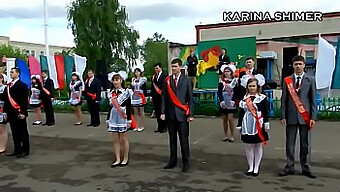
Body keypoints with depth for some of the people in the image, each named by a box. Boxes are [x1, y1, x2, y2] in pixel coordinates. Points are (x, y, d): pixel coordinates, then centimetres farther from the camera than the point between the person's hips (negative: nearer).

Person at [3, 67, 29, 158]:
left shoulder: (22, 85, -6)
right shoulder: (8, 86, 14)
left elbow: (25, 100, -11)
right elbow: (6, 99, 16)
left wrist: (23, 112, -16)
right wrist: (6, 111, 11)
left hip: (19, 113, -7)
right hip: (11, 114, 7)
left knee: (23, 132, 1)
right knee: (15, 133, 11)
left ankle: (25, 151, 9)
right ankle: (17, 150, 19)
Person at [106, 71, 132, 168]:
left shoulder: (126, 92, -5)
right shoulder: (110, 92, 8)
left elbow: (129, 108, -5)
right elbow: (110, 107, 13)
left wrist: (129, 121, -8)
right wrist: (108, 120, 13)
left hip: (123, 118, -4)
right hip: (113, 118, 4)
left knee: (123, 139, 4)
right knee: (115, 140, 6)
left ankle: (125, 159, 16)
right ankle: (118, 159, 14)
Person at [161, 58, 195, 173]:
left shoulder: (187, 80, 1)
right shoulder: (167, 80, 7)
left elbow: (190, 98, 0)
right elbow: (164, 97, 7)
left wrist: (191, 114, -5)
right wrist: (163, 112, -1)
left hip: (182, 114, -2)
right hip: (171, 114, 3)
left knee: (184, 139, -1)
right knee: (172, 139, 10)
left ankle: (186, 163, 9)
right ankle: (172, 161, 20)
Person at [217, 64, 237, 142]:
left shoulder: (234, 81, 1)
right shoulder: (221, 81, 6)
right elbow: (219, 92, 2)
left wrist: (233, 101, -15)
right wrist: (221, 101, -10)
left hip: (231, 103, -2)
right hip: (223, 103, 3)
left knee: (230, 119, -6)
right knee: (225, 119, 8)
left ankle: (232, 136, 5)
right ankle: (226, 135, 17)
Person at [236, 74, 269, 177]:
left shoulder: (262, 98, -2)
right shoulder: (244, 98, 6)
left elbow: (265, 112, -3)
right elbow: (241, 113, 9)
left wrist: (266, 124, -9)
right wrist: (239, 125, 9)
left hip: (258, 126, -2)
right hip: (247, 126, 3)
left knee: (258, 146, 8)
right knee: (248, 146, 6)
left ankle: (256, 167, 19)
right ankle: (250, 167, 19)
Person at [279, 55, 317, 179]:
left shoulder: (310, 80, 5)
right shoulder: (287, 80, 6)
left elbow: (313, 100, 3)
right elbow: (284, 99, 5)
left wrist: (313, 117, -3)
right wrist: (283, 116, -1)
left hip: (305, 116, 0)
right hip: (291, 116, 1)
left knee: (305, 144, 5)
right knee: (289, 143, 5)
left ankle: (305, 169, 16)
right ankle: (289, 168, 13)